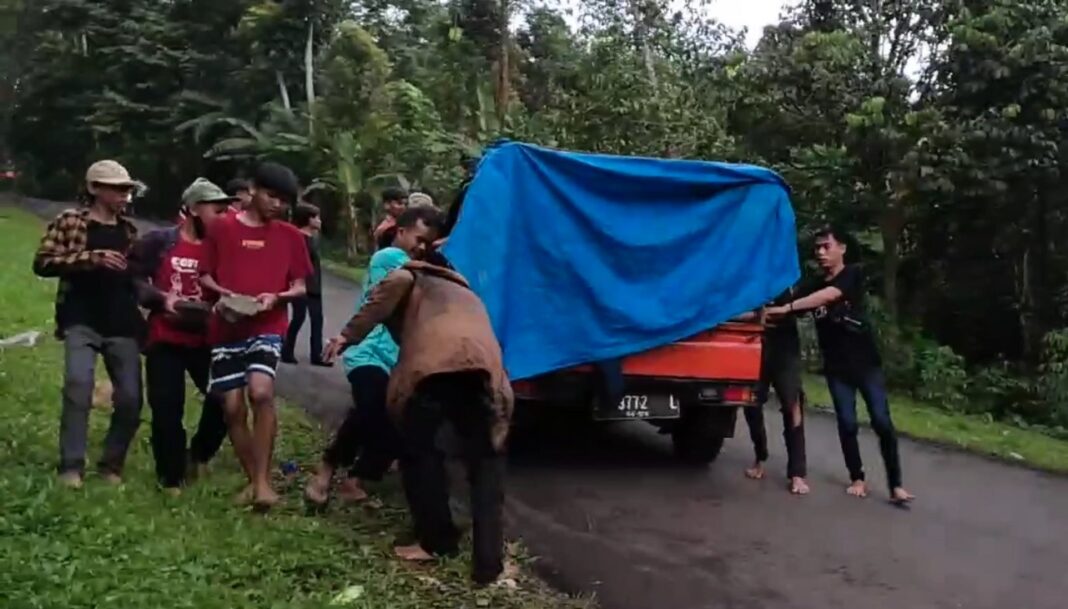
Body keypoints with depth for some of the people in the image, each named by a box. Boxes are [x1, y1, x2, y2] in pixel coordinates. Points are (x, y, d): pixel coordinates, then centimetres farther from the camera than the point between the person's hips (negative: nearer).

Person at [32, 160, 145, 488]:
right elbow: (43, 262, -8)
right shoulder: (69, 221, 2)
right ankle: (71, 466, -10)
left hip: (122, 325, 5)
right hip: (82, 322, -4)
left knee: (131, 399, 0)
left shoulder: (128, 228, 16)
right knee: (78, 386, -22)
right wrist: (92, 258, -17)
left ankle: (111, 464, 17)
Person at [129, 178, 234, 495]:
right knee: (166, 411, 1)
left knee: (224, 398, -3)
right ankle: (171, 478, 18)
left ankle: (198, 456, 24)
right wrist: (161, 299, -16)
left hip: (206, 340, 3)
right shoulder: (158, 242, -5)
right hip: (165, 341, -3)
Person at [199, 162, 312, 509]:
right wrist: (221, 293, -11)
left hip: (268, 327, -1)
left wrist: (276, 297, -12)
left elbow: (300, 288, 8)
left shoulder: (291, 236, 7)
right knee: (233, 407, 1)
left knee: (261, 392, -25)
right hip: (227, 329, 1)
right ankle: (253, 480, 20)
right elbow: (204, 276, 10)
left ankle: (263, 479, -14)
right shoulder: (222, 228, 5)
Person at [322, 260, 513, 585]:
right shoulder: (465, 293, 45)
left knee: (418, 451, 20)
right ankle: (489, 564, 10)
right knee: (486, 459, 15)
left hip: (431, 364, -3)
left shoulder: (416, 281, 31)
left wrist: (349, 334, 7)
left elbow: (399, 282, 7)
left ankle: (436, 541, 28)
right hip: (484, 365, 3)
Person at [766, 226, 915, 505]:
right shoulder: (814, 286, 11)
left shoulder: (853, 274, -5)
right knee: (847, 424, 2)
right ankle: (857, 479, 17)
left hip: (866, 362, -4)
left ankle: (896, 485, -1)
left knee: (882, 422, -7)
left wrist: (787, 307, -32)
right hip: (836, 367, 4)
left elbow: (828, 296, -24)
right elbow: (793, 315, 5)